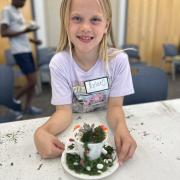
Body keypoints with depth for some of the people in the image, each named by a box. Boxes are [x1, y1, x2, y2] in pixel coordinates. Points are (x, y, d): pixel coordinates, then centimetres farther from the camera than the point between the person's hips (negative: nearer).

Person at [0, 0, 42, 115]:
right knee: (32, 81, -9)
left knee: (33, 80, 6)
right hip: (19, 52, -9)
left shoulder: (18, 12, 19)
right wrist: (24, 31, -19)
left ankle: (28, 106, 14)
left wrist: (33, 40, 11)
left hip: (27, 49, 9)